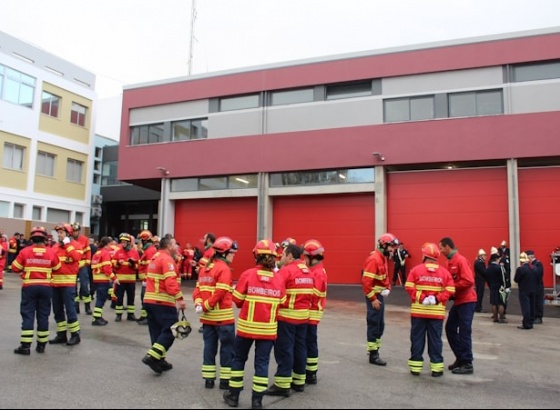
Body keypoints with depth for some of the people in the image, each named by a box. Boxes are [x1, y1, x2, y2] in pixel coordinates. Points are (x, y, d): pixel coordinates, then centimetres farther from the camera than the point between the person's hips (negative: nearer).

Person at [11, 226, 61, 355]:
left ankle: (25, 346, 1)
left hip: (29, 287, -1)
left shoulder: (25, 251, -7)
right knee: (43, 315, 9)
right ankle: (41, 345, 16)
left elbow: (15, 268, 1)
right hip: (45, 287, 1)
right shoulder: (51, 252, -4)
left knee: (28, 315, 3)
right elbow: (57, 269, 7)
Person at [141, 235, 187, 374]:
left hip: (150, 300, 10)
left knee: (157, 331, 13)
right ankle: (152, 356, -12)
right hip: (163, 302, -10)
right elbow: (171, 281, -24)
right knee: (170, 330, -6)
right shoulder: (167, 259, -13)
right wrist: (179, 298, -25)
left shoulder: (154, 258, 18)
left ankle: (159, 360, 17)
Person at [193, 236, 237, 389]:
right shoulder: (224, 268, -14)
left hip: (208, 316, 8)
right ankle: (225, 380, 9)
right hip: (223, 316, -7)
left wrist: (199, 303, -6)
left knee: (209, 346, 13)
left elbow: (198, 288, 7)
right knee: (227, 347, 4)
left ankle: (208, 379, 17)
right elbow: (220, 293, -21)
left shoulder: (205, 267, 12)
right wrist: (205, 306, -13)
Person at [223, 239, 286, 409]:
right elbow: (281, 304, 2)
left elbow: (237, 300, -4)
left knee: (239, 358, 17)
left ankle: (234, 395, 25)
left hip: (247, 326, -1)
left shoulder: (248, 274, -10)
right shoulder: (279, 279, -3)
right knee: (262, 362, 10)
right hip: (268, 328, 1)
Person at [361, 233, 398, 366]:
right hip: (374, 296, -10)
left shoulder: (383, 258, 11)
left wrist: (387, 288, 4)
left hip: (380, 296, 10)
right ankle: (373, 354, 5)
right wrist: (373, 298, -21)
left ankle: (375, 349, 27)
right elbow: (366, 281, -23)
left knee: (380, 324, 15)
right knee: (374, 324, -3)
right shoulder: (374, 259, -19)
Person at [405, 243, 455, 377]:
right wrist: (438, 299, -7)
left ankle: (415, 367, 12)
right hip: (437, 312, 1)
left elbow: (409, 287, -10)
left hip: (418, 310, -1)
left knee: (417, 339, 7)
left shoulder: (416, 269, -2)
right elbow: (450, 290, -5)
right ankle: (436, 368, 12)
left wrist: (420, 298, -9)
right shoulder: (445, 272, 3)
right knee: (435, 339, 8)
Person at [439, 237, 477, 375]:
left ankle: (467, 364, 4)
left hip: (466, 301, -9)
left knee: (464, 332, -5)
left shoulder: (461, 260, -16)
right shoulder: (451, 261, 11)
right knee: (450, 328, 11)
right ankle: (460, 358, 22)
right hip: (458, 301, 9)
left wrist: (452, 287, -17)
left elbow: (469, 281, -23)